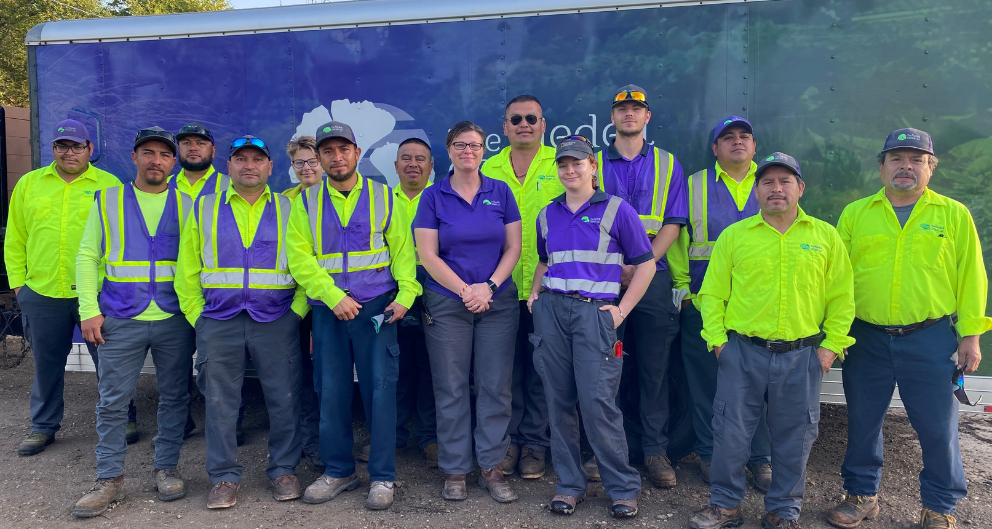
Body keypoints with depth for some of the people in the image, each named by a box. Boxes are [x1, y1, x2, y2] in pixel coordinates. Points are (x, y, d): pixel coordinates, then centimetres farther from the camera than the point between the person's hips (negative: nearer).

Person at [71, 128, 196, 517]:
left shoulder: (187, 205, 7)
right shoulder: (107, 200, 8)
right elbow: (87, 257, 6)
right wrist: (89, 310, -3)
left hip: (175, 321, 1)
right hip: (120, 321, 0)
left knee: (173, 397, 8)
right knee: (113, 401, 2)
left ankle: (166, 469, 22)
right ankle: (110, 479, 15)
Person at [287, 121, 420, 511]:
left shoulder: (383, 197, 7)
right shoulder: (306, 202, 8)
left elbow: (403, 249, 3)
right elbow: (299, 257, -1)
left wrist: (405, 293, -11)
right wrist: (334, 297, -12)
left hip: (377, 308, -1)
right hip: (328, 310, 2)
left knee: (380, 388, -2)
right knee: (331, 393, 8)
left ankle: (383, 477, 10)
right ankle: (338, 471, 24)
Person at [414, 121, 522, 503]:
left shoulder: (500, 192, 7)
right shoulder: (433, 196, 2)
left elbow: (513, 247, 4)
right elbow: (427, 255, -3)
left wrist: (489, 286, -10)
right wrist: (465, 291, -11)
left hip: (498, 302, 2)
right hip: (447, 304, -1)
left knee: (495, 386, 3)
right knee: (451, 389, 3)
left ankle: (492, 468, 15)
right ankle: (454, 471, 15)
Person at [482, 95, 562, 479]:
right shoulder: (489, 169, 10)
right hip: (501, 286, 2)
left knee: (541, 368, 7)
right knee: (506, 366, 9)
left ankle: (535, 443, 20)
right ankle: (508, 440, 22)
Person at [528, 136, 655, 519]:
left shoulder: (617, 210, 1)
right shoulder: (547, 215, 14)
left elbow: (645, 264, 2)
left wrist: (622, 309, -5)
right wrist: (535, 293, 11)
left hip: (594, 312, -4)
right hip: (551, 311, 4)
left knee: (597, 402, -8)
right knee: (559, 401, 6)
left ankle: (623, 487, 9)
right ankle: (568, 483, 20)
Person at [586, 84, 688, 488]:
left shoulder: (667, 164, 11)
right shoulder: (594, 163, 10)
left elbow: (672, 224, 3)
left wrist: (640, 265, -10)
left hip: (652, 275, 0)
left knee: (653, 366, 2)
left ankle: (655, 450, 12)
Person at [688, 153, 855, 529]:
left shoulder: (825, 236, 6)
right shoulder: (734, 235, 4)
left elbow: (841, 297, 6)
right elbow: (713, 293, 5)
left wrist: (830, 345, -1)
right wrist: (717, 338, -3)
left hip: (802, 356, 1)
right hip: (742, 352, 0)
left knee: (794, 438, 9)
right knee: (730, 432, 3)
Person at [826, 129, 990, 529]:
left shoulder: (954, 215, 3)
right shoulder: (855, 214, 5)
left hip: (930, 339, -1)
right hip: (866, 338, 1)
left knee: (938, 427, 6)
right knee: (863, 422, 11)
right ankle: (862, 495, 29)